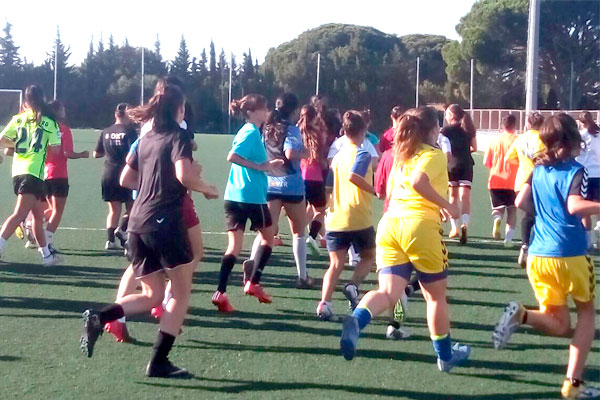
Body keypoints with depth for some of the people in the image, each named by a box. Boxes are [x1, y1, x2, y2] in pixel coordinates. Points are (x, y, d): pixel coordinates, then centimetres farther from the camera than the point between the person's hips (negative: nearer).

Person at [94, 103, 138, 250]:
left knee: (114, 210, 11)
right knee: (131, 207, 8)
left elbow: (96, 154, 15)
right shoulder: (129, 131, -7)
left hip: (108, 175, 5)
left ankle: (110, 240, 3)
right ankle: (122, 229, -15)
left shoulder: (105, 132, 8)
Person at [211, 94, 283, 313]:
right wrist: (260, 166, -19)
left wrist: (267, 164, 17)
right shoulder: (252, 132, -11)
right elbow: (232, 156, -23)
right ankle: (253, 282, 11)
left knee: (234, 246, 3)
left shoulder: (247, 131, 17)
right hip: (252, 195, -8)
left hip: (234, 196, 8)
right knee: (267, 237, 14)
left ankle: (220, 293, -7)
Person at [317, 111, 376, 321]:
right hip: (359, 218, -5)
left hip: (335, 219, 5)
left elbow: (328, 186, 20)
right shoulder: (362, 154, -6)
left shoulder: (337, 156, 14)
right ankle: (353, 285, -10)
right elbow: (353, 175, -25)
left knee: (336, 264, 4)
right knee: (369, 257, 16)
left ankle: (324, 302, -14)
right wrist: (374, 190, -15)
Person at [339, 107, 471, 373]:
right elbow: (419, 182, -20)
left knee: (388, 293, -5)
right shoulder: (434, 155, 0)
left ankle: (356, 320, -36)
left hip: (389, 222, 6)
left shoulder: (402, 155, 21)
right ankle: (445, 355, 25)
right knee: (436, 295, 13)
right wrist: (447, 206, -10)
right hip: (420, 225, -5)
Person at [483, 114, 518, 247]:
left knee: (498, 208, 13)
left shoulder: (494, 140, 2)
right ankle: (508, 238, 3)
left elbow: (486, 162, 4)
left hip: (495, 181, 2)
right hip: (512, 182, -2)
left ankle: (497, 219, -21)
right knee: (512, 210, 13)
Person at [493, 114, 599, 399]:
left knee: (559, 326, 15)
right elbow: (575, 206, -25)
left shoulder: (538, 169, 8)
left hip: (538, 255, 5)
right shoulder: (576, 170, -10)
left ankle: (521, 315, -18)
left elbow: (521, 202, 10)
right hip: (569, 255, -5)